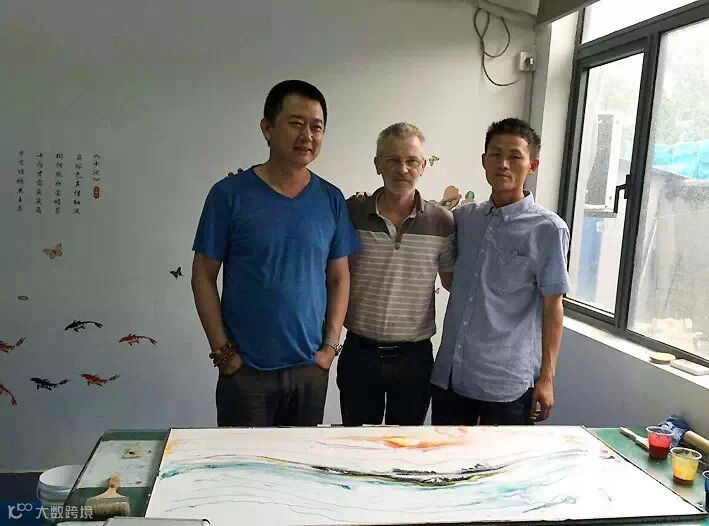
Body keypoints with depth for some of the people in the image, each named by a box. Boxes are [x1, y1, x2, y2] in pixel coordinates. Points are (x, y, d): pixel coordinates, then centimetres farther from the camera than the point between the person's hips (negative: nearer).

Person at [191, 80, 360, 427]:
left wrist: (331, 344, 0)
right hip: (245, 369, -2)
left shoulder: (331, 200, 2)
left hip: (311, 368, 3)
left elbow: (339, 278, 7)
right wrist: (222, 350, -7)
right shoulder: (229, 194, -7)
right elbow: (203, 276, -4)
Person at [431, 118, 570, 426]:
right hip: (449, 374, 5)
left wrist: (547, 377, -6)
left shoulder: (548, 229, -7)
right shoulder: (463, 218, 6)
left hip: (507, 382, -4)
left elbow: (552, 306, -5)